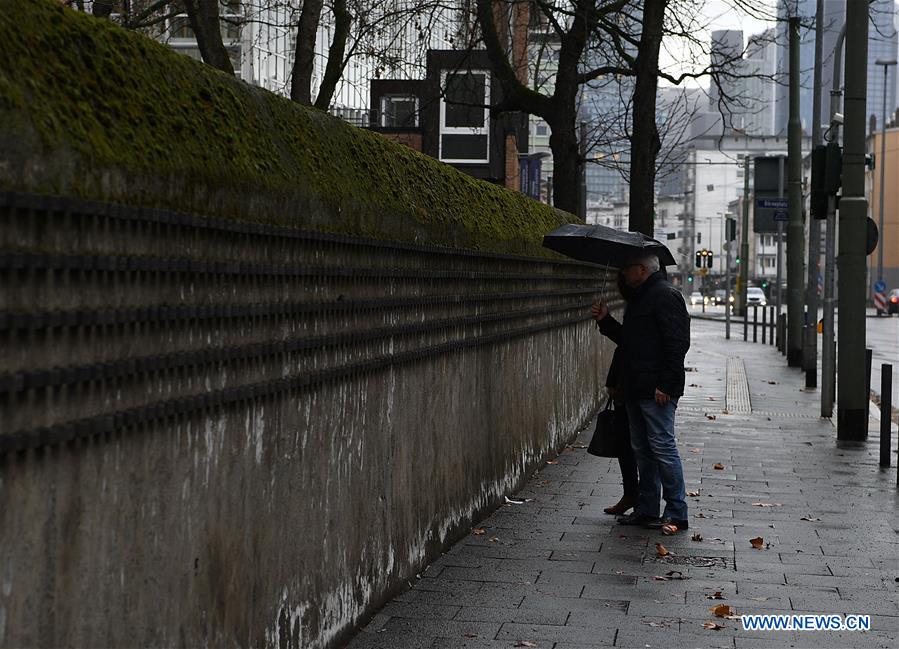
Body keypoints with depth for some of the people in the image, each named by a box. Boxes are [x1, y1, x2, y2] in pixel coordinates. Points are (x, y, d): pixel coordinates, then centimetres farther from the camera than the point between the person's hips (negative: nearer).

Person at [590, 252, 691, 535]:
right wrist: (605, 320, 13)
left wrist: (665, 385, -22)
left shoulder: (665, 296, -13)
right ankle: (647, 510, 20)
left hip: (657, 392, -10)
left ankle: (677, 513, -2)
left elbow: (677, 344, -19)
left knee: (662, 447, -8)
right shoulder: (638, 297, 19)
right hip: (636, 390, 10)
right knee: (642, 450, 13)